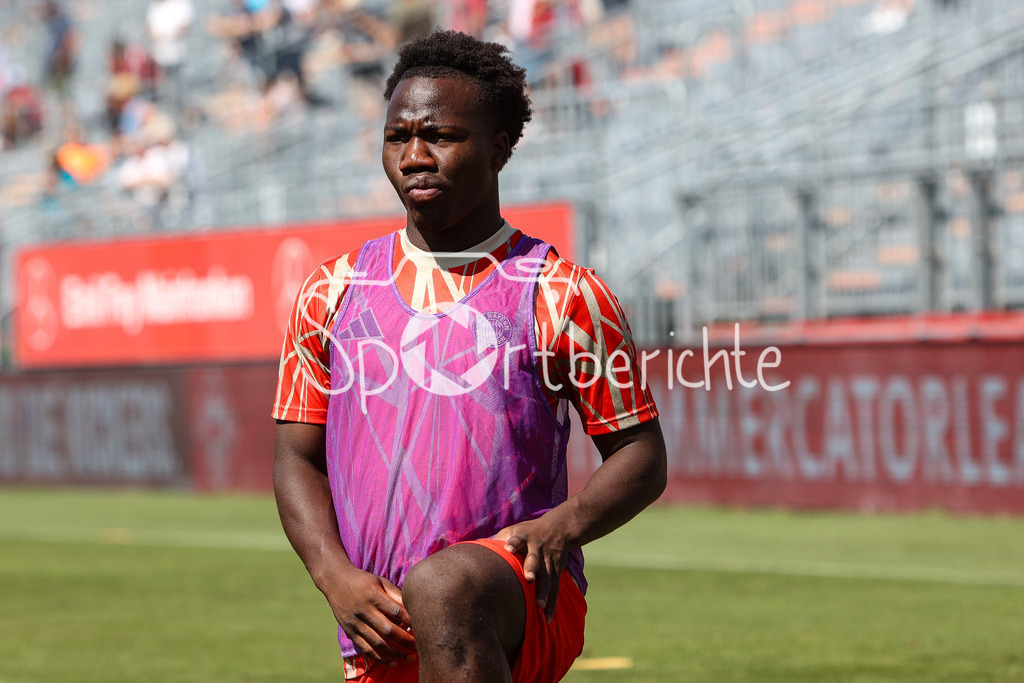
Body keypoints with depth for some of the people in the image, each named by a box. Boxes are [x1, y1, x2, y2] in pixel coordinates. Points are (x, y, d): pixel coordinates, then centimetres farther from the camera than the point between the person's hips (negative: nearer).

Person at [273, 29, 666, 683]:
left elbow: (642, 455, 6)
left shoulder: (562, 296, 3)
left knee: (441, 590, -36)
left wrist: (563, 526, -15)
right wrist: (337, 577, -6)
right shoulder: (333, 294, 13)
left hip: (527, 603, -4)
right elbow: (297, 458, 12)